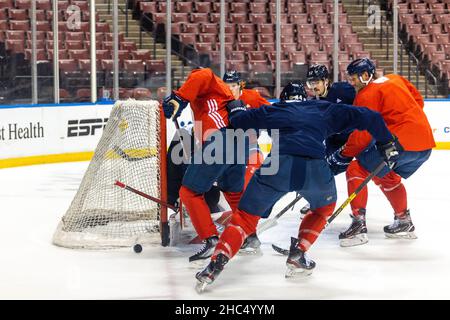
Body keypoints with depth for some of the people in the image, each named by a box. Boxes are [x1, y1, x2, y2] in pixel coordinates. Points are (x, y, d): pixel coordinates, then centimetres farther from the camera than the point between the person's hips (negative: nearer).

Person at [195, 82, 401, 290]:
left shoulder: (274, 110, 28)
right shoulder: (324, 110, 29)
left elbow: (239, 120, 28)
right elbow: (367, 117, 24)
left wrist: (236, 108, 50)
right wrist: (387, 143, 33)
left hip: (278, 164, 0)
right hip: (315, 169, 0)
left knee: (246, 216, 11)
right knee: (325, 207, 32)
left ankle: (217, 262, -7)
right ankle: (297, 255, 22)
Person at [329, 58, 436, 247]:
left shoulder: (367, 95, -6)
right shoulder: (395, 80, 18)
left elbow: (363, 133, -9)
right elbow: (418, 100, 25)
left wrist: (346, 154, 0)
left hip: (401, 143, -9)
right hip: (425, 143, 9)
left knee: (356, 170, -3)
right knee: (387, 177, 31)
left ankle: (358, 226, -10)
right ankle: (404, 222, 36)